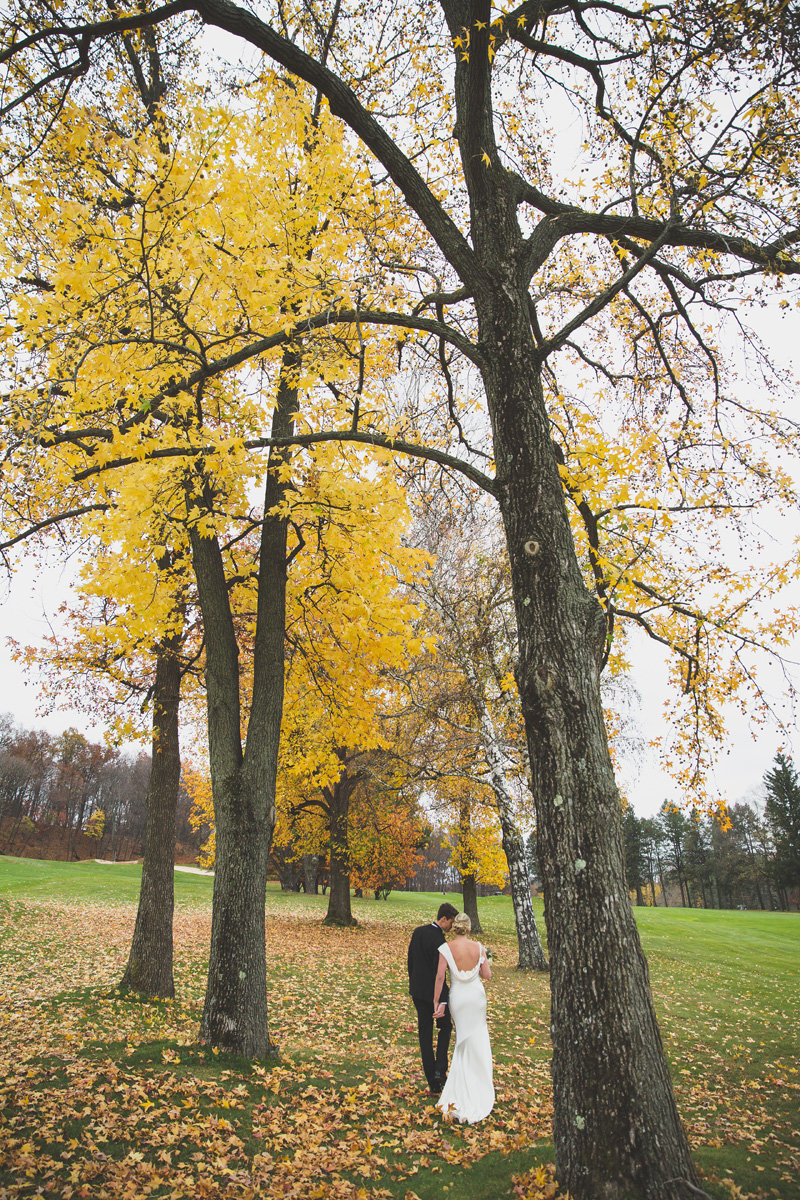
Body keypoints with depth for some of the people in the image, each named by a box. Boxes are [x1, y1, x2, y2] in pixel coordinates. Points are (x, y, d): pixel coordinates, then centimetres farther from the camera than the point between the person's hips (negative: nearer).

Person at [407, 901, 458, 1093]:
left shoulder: (418, 932, 2)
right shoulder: (439, 940, -21)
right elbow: (439, 972, -23)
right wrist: (442, 1001, -21)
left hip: (417, 990, 6)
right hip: (432, 992, -6)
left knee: (425, 1034, 10)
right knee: (445, 1026, 17)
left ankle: (433, 1084, 16)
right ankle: (440, 1069, 8)